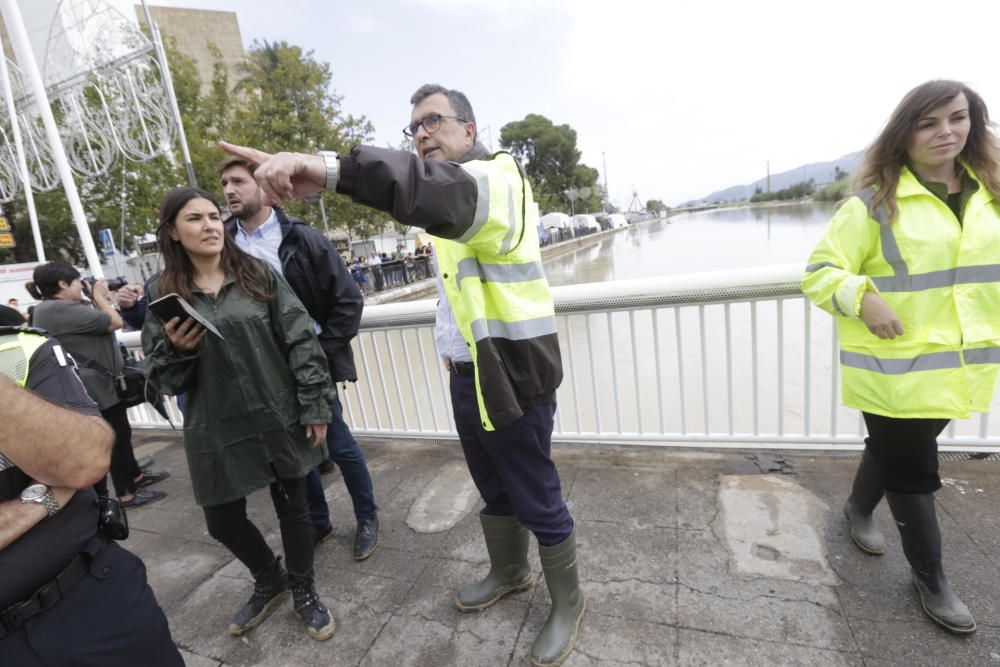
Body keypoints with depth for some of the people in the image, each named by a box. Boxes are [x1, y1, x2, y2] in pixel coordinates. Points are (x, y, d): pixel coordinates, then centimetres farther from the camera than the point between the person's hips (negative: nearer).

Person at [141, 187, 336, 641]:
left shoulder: (259, 275, -3)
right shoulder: (163, 294, 2)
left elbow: (301, 342, -5)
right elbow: (163, 377, 5)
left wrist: (315, 408, -9)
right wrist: (176, 349, -17)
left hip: (279, 419, -2)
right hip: (217, 429, 2)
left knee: (293, 508, 12)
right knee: (222, 522, 15)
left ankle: (303, 591, 37)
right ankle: (270, 582, 45)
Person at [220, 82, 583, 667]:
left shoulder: (495, 177, -13)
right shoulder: (450, 199, 20)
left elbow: (450, 192, -39)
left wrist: (328, 169, -53)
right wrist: (453, 342, 12)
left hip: (514, 375, -9)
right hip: (469, 374, 9)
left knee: (538, 502, 6)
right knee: (495, 493, 23)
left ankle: (568, 601, 31)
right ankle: (509, 573, 47)